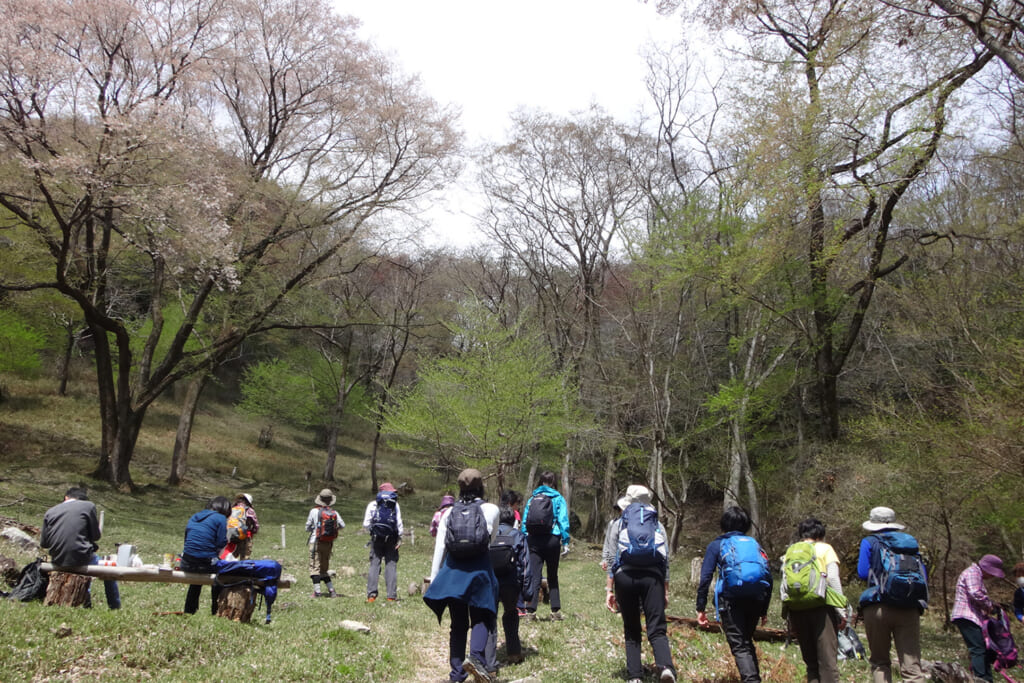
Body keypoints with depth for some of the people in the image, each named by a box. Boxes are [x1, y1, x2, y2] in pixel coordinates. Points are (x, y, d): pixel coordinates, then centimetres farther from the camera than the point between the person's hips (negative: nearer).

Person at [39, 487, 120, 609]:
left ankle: (87, 604, 41)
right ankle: (115, 608, 20)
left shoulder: (50, 512, 10)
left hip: (57, 561, 4)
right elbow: (95, 536, 3)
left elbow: (43, 543, 11)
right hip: (80, 559, -4)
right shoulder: (88, 506, 0)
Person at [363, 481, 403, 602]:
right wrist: (400, 538, 3)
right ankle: (391, 595, -1)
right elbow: (399, 523, -2)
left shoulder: (372, 505, 4)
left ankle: (371, 594, -4)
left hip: (376, 538, 0)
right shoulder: (395, 504, 3)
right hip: (391, 539, 0)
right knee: (391, 565, 3)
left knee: (374, 565, 4)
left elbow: (366, 524, 1)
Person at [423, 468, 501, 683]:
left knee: (458, 624, 13)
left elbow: (439, 547, 3)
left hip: (452, 570, 3)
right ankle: (476, 656, -21)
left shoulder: (449, 512, 4)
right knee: (480, 619, 5)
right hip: (479, 568, -2)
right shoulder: (491, 510, 0)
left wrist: (433, 578, 8)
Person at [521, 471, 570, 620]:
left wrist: (525, 539, 9)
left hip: (533, 540, 1)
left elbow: (524, 521, 8)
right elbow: (563, 520, -4)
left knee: (534, 576, 1)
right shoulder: (558, 498, 2)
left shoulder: (532, 498, 10)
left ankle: (530, 610, -7)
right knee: (552, 576, 11)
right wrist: (565, 540, -3)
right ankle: (555, 610, 10)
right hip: (552, 539, -1)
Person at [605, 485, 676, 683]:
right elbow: (666, 560, 13)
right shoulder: (658, 525, 20)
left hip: (625, 575, 0)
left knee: (631, 631, 11)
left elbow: (611, 559, 8)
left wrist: (609, 589, 7)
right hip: (653, 576, 0)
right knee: (657, 630, -3)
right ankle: (665, 667, -27)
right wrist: (666, 591, 16)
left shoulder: (617, 524, 15)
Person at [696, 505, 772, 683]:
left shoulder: (716, 545, 10)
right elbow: (768, 577, 14)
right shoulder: (755, 544, 19)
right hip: (756, 600, 4)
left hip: (731, 600, -4)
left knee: (739, 646, -4)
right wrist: (764, 610, 20)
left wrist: (701, 608, 2)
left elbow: (705, 577, 0)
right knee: (747, 641, 22)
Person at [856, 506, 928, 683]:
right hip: (908, 609, 2)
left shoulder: (869, 542, 6)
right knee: (911, 665, -3)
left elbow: (863, 573, 1)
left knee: (879, 662, 11)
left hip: (877, 607, -2)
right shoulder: (910, 541, 14)